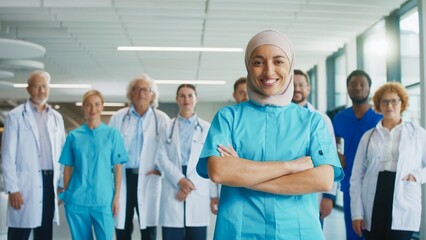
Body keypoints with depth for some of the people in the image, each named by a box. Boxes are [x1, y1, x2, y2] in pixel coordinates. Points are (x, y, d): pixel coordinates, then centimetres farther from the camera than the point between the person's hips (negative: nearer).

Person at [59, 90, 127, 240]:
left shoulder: (112, 134, 2)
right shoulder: (73, 136, 5)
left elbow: (117, 168, 2)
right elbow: (68, 168, 9)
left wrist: (116, 197, -3)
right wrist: (66, 194, 6)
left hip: (103, 199, -1)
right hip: (77, 200, 1)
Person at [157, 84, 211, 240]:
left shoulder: (206, 128, 9)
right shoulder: (167, 127, 10)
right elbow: (163, 159, 2)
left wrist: (191, 181, -10)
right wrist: (180, 180, -11)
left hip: (198, 190, 0)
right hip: (172, 189, 0)